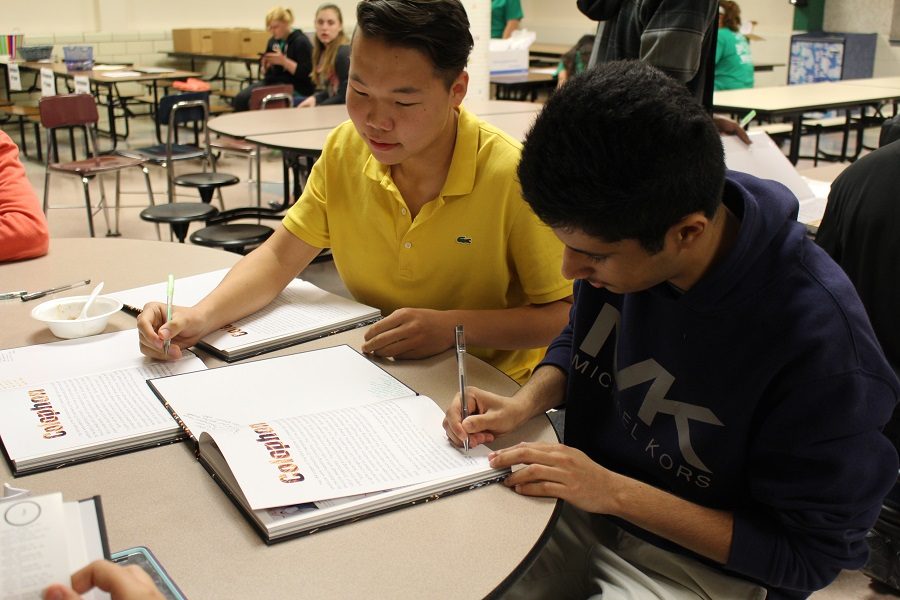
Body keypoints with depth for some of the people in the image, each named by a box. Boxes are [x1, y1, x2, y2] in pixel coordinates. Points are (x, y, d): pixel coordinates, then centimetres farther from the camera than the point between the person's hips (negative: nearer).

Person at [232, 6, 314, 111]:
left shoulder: (301, 41, -7)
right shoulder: (273, 41, 15)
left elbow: (306, 72, -16)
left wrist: (284, 61, -22)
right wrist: (265, 67, -2)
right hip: (271, 82, 7)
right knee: (241, 98, -15)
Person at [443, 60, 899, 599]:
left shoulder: (819, 339, -29)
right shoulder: (619, 234, -12)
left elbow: (806, 556, -18)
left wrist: (616, 492, -23)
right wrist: (525, 404, -10)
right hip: (586, 499, 6)